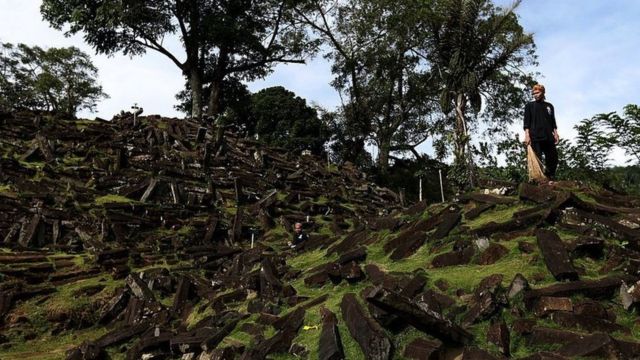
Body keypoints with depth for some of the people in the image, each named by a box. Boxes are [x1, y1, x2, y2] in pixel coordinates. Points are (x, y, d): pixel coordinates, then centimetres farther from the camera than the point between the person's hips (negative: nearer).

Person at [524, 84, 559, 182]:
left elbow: (553, 122, 20)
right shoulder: (529, 105, 11)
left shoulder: (549, 106, 21)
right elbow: (526, 122, 2)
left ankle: (550, 179, 7)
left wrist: (555, 133, 7)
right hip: (535, 137, -4)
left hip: (549, 137, 4)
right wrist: (527, 135, -9)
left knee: (553, 159, -2)